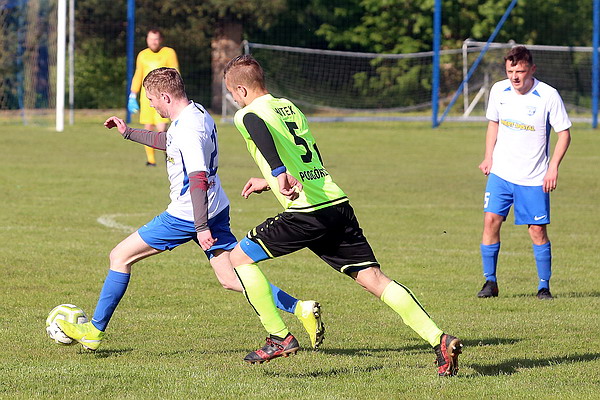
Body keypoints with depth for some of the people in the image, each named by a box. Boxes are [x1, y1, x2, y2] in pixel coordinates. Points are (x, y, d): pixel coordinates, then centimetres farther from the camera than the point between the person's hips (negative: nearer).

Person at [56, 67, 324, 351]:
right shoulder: (197, 113, 8)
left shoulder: (188, 129, -22)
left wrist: (201, 227, -30)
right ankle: (302, 309, -7)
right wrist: (128, 132, 33)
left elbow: (198, 180, -28)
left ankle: (95, 332, 9)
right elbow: (168, 141, 29)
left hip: (188, 217, -9)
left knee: (120, 256, 3)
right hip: (217, 210, 9)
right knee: (230, 279, 7)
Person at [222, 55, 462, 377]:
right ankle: (440, 341, -10)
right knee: (373, 278, 2)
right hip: (338, 204, 7)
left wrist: (279, 174, -41)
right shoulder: (289, 107, 24)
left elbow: (260, 131, -26)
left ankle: (280, 338, 7)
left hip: (306, 213, -7)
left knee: (240, 257, 10)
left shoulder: (247, 114, 0)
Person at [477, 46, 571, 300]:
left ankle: (544, 287, 11)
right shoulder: (499, 91, 1)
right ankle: (490, 282, 2)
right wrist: (488, 157, 9)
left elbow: (564, 133, -4)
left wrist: (553, 168, -12)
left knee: (537, 231, -1)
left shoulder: (548, 96, -11)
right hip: (500, 173, 3)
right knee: (491, 220, -8)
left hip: (534, 178, -3)